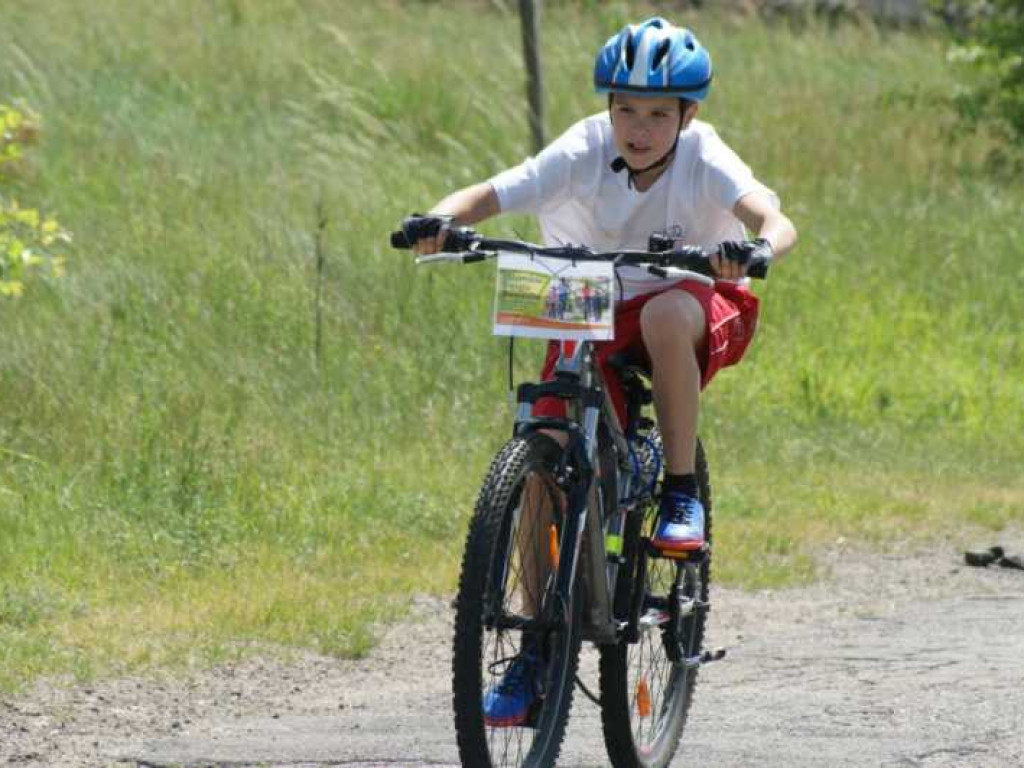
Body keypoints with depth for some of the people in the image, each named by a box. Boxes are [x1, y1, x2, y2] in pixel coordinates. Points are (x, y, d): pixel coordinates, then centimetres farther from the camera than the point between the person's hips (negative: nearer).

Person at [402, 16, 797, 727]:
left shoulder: (704, 160, -21)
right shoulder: (583, 154, -17)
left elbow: (776, 221, -36)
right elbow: (490, 195, -26)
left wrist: (757, 249, -59)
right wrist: (440, 220, -48)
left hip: (705, 305, -3)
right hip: (596, 315, 3)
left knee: (664, 314, -39)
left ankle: (682, 494, -23)